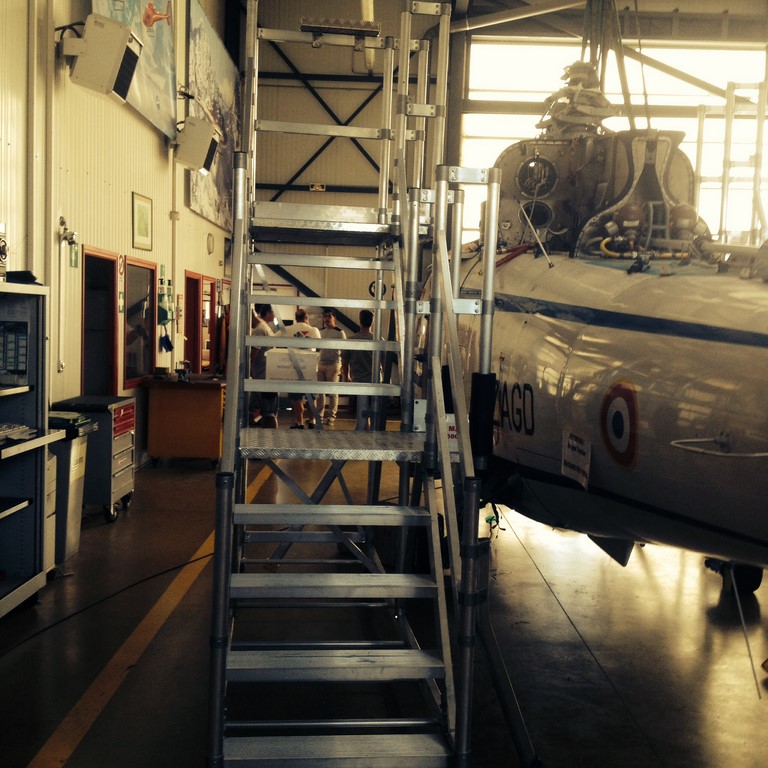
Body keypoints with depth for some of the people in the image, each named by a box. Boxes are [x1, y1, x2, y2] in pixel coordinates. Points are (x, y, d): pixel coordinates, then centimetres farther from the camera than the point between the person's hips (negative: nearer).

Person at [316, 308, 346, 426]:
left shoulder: (339, 332, -3)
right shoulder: (321, 331, 13)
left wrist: (343, 368, -12)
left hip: (333, 365, -5)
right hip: (320, 364, 5)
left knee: (332, 392, -2)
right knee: (319, 391, 5)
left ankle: (331, 416, 3)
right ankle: (319, 415, 12)